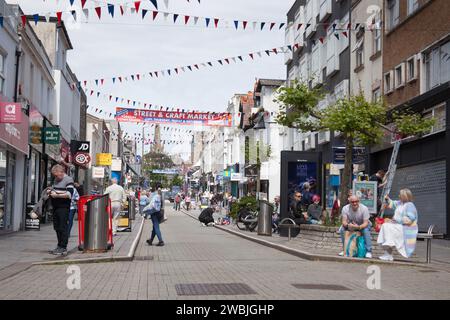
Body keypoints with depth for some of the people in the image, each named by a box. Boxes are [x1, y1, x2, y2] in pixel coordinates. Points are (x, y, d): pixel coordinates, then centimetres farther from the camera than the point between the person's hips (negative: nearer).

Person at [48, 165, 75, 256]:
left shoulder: (68, 180, -9)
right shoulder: (56, 180, 17)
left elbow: (69, 194, -19)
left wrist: (57, 195, -21)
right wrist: (50, 191, 9)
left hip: (63, 208, -9)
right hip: (55, 207, 9)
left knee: (63, 228, -6)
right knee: (57, 228, 13)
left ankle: (63, 248, -2)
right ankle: (59, 247, 23)